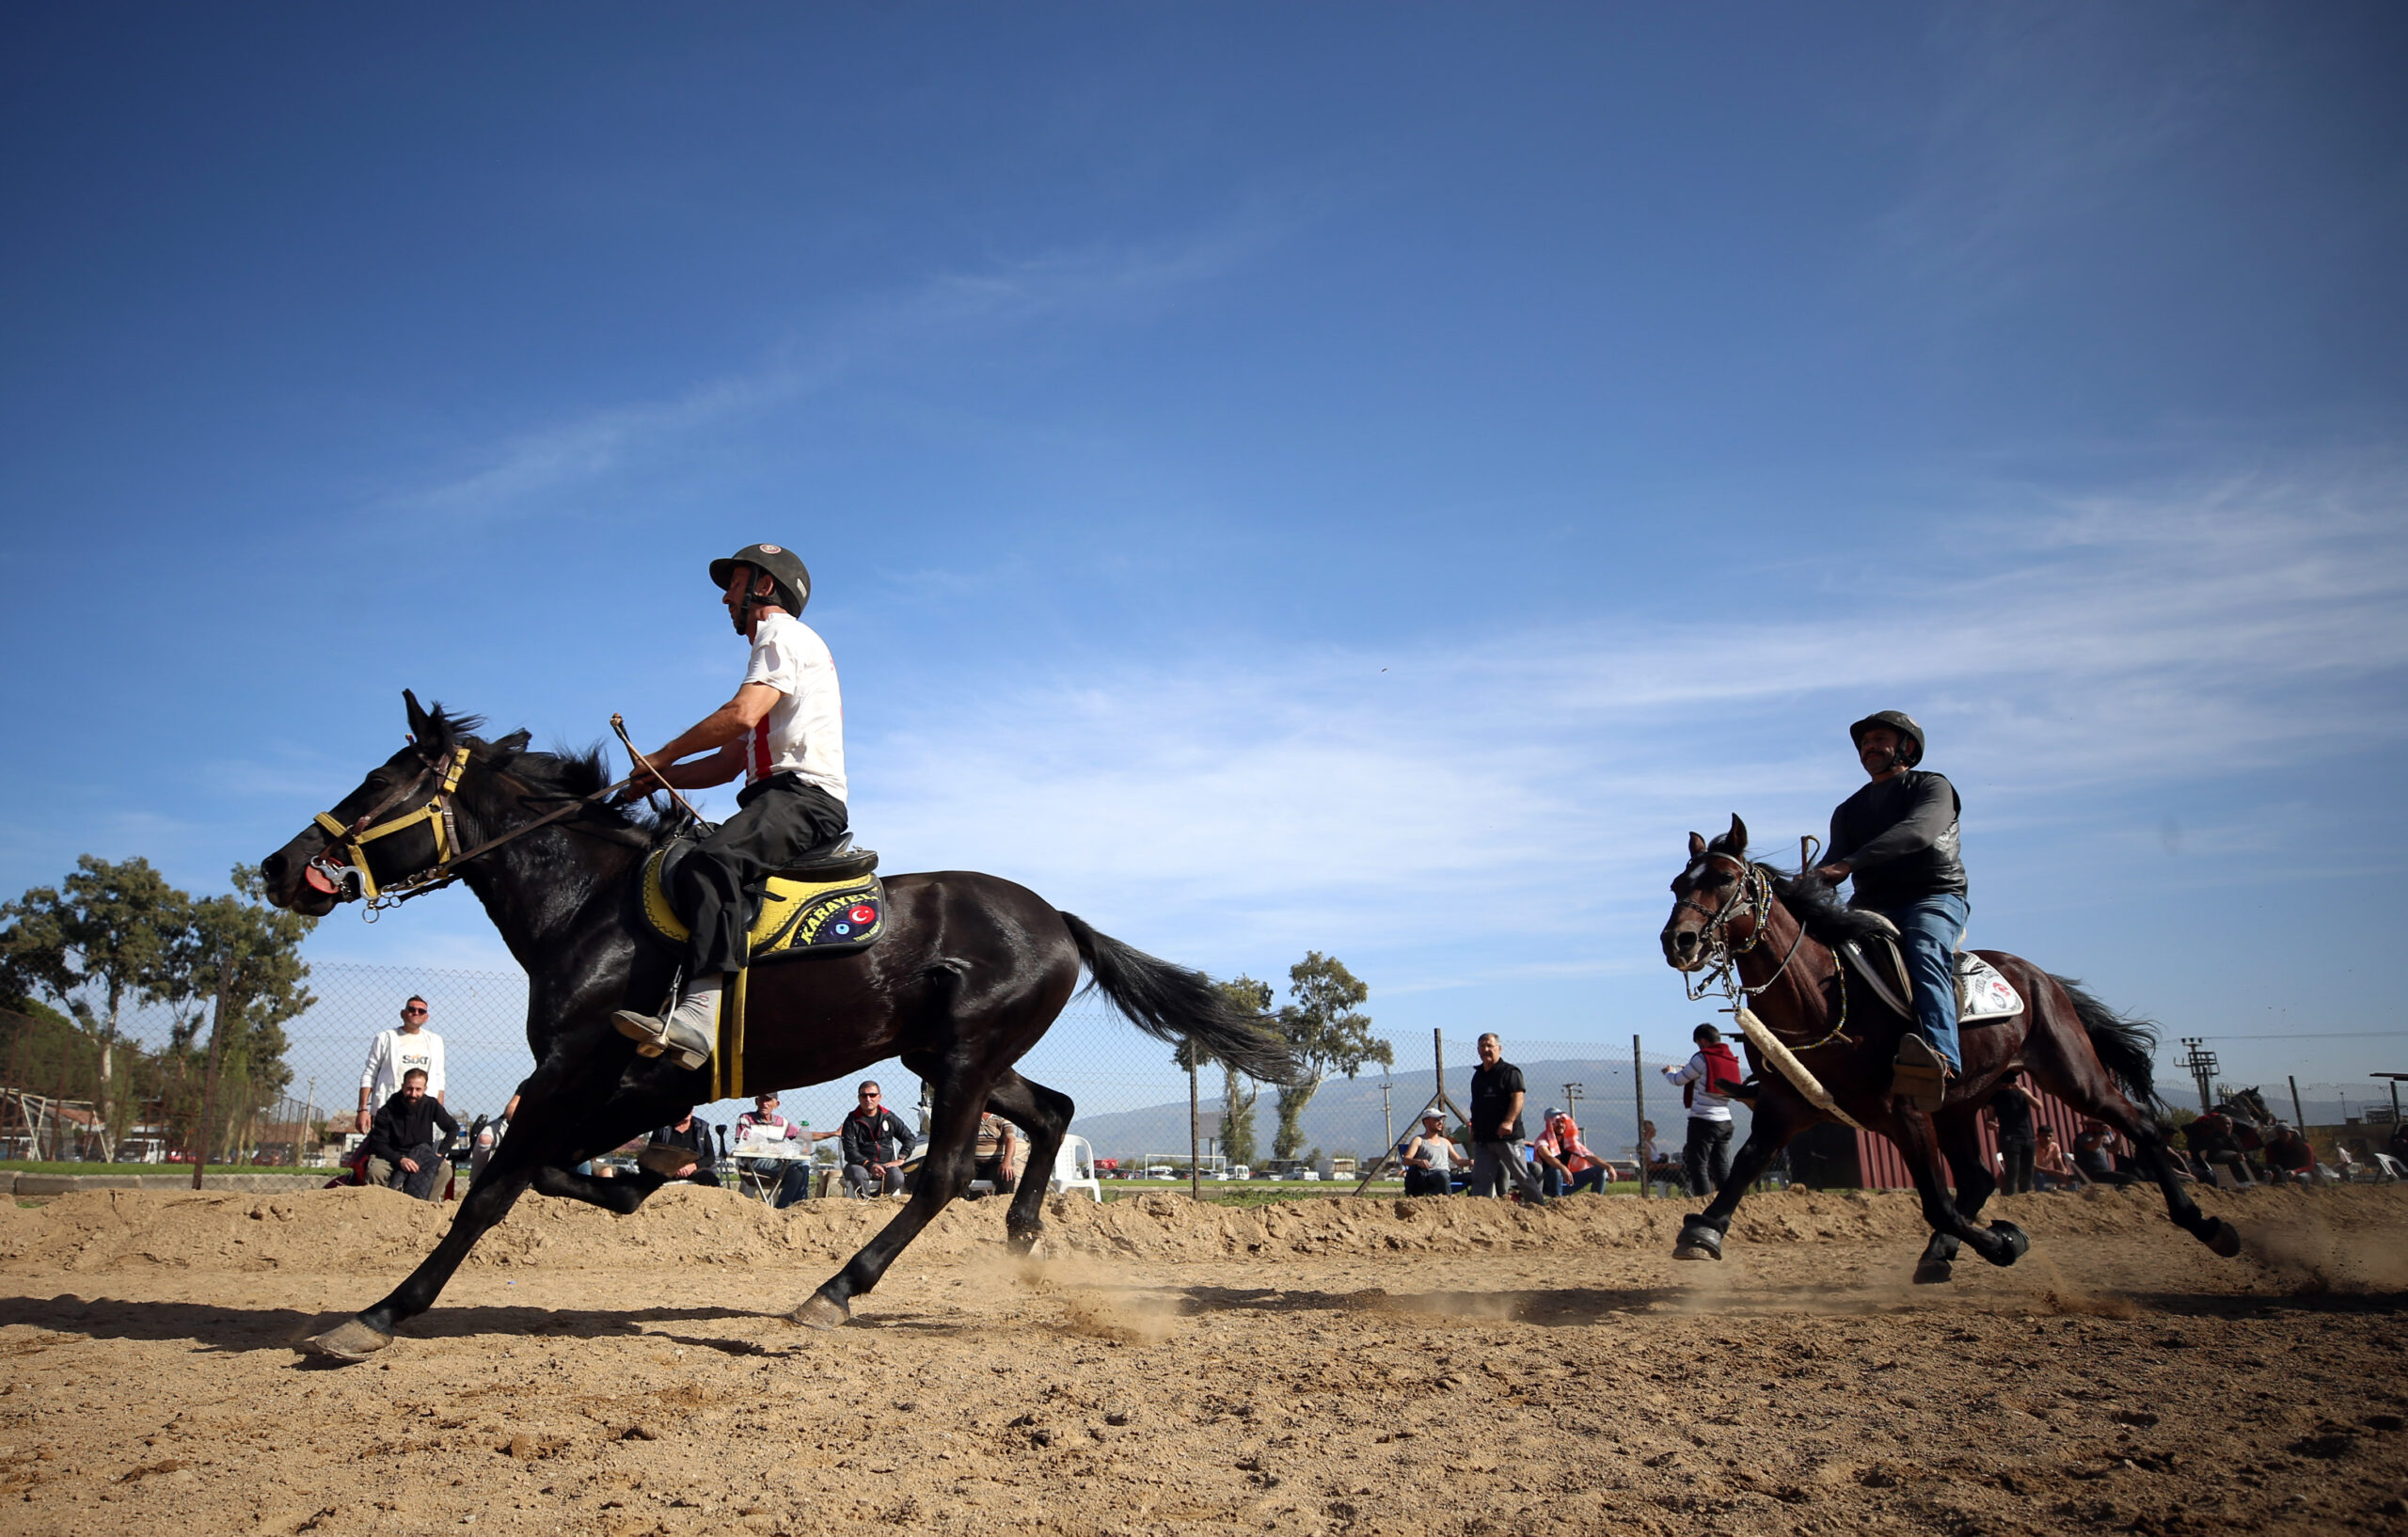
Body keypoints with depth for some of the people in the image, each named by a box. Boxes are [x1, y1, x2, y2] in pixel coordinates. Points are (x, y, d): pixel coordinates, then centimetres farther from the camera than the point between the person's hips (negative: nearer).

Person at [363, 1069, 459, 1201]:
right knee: (376, 1170, -35)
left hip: (422, 1156, 1)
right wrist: (400, 1160, -28)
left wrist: (440, 1153, -9)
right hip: (392, 1157, -1)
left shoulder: (431, 1105, -5)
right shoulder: (387, 1111, -12)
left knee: (444, 1169, -29)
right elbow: (379, 1144, -12)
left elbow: (453, 1128, 5)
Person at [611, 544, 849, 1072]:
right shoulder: (777, 648, 34)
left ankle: (701, 1012, -52)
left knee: (711, 861, -34)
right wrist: (656, 780, 14)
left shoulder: (783, 633, 3)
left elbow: (741, 714, -15)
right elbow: (731, 762, 27)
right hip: (780, 796, 11)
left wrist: (664, 756, -3)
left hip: (805, 792, -11)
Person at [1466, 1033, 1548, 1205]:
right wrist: (1473, 1128, 19)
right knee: (1481, 1179, 2)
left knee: (1522, 1175, 0)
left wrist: (1509, 1121, -27)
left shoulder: (1510, 1071, -5)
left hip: (1507, 1136, -7)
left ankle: (1540, 1205, 10)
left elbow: (1518, 1097, -16)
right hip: (1482, 1137, 7)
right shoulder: (1478, 1074, 17)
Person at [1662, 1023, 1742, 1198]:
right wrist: (1687, 1069, 29)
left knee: (1698, 1166, -3)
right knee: (1722, 1167, 8)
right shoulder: (1732, 1061, 13)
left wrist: (1669, 1072, 20)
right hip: (1725, 1122, 7)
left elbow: (1678, 1080, -1)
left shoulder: (1702, 1058, -9)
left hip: (1703, 1120, -7)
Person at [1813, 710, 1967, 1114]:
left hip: (1936, 899, -5)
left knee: (1923, 951, -37)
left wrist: (1850, 863, -30)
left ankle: (1938, 1060, -59)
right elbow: (1835, 863, 9)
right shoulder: (1849, 810, 23)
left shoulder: (1933, 788, 5)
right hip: (1872, 906, 5)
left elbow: (1917, 832, -17)